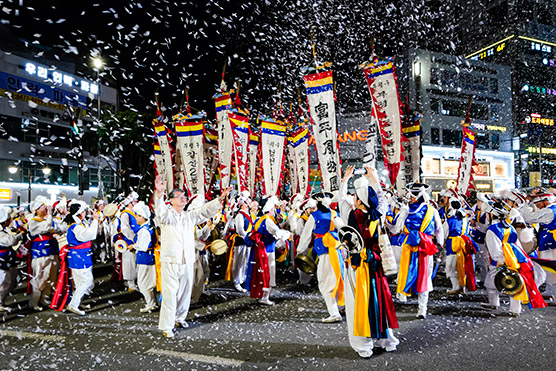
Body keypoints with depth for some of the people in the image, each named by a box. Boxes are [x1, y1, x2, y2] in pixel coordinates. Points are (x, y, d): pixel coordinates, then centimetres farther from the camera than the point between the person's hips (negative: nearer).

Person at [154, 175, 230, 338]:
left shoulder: (190, 216, 14)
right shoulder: (167, 214, -2)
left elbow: (206, 210, 7)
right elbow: (160, 210, -23)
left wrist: (220, 199, -7)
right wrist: (159, 193, -43)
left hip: (187, 262, 5)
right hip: (170, 261, -5)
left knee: (185, 291, 15)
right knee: (170, 293, -4)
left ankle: (180, 317, 34)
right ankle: (166, 326, 7)